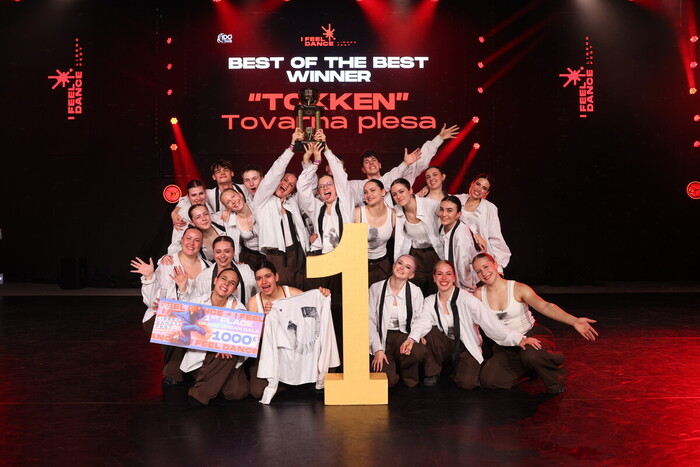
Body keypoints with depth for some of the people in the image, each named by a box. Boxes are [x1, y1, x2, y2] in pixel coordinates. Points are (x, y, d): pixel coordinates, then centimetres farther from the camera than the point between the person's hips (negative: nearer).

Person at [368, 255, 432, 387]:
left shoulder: (415, 292, -1)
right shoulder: (376, 288, -2)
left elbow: (421, 319, -1)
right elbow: (370, 321, -4)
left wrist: (412, 338, -22)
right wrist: (377, 349, -12)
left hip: (403, 336, 1)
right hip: (382, 338, -1)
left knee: (418, 351, -35)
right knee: (387, 380, -23)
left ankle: (407, 375, 2)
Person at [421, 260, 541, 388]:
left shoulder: (465, 298, -14)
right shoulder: (429, 302, -1)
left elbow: (488, 321, -20)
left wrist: (518, 339, -30)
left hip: (466, 348, -2)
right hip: (444, 347, 3)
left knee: (466, 382, -28)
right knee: (429, 332, -27)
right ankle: (432, 373, -5)